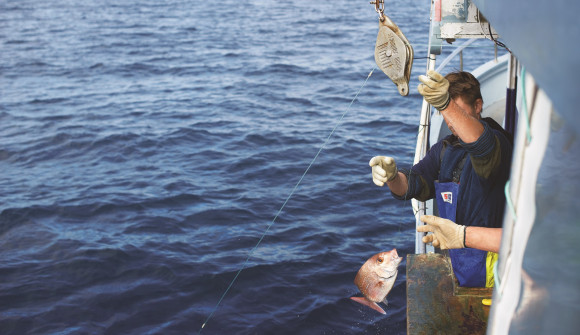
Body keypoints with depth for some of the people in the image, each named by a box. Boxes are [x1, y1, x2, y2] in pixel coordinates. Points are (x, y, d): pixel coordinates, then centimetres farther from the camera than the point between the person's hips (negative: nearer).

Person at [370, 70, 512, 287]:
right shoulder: (444, 149, 10)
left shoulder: (497, 141, -14)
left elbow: (481, 144, -40)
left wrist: (444, 104, -55)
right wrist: (393, 177, -24)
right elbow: (414, 184, 0)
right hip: (452, 253, 7)